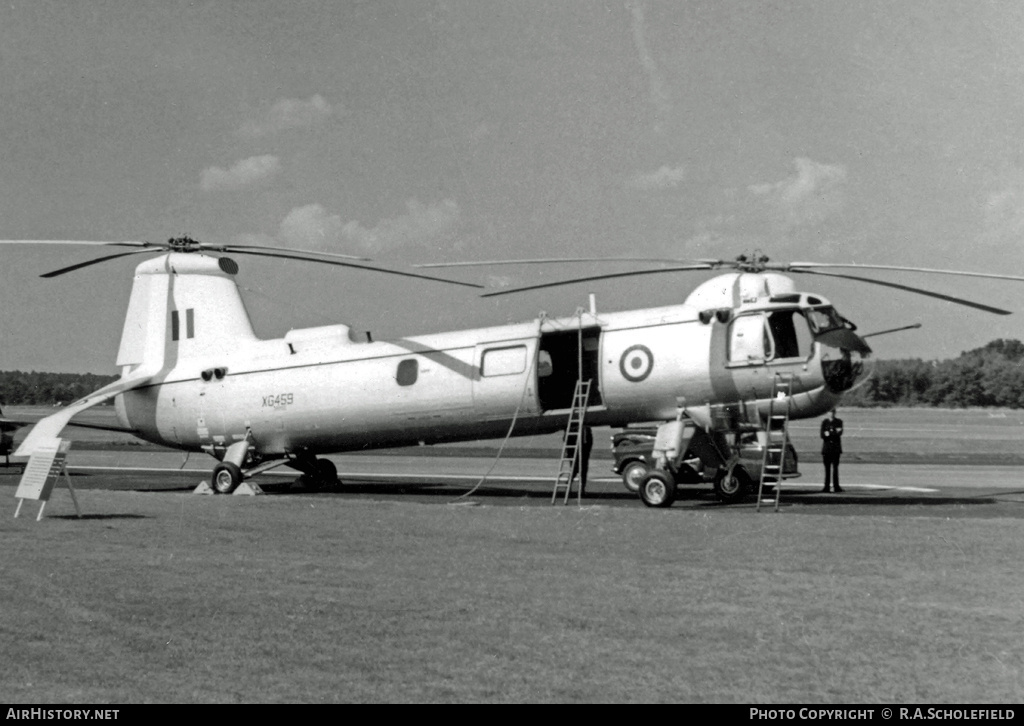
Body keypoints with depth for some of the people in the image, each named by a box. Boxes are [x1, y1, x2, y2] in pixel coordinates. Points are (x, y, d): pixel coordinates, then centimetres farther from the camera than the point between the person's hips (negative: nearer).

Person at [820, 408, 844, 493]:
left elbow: (840, 433, -7)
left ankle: (836, 486, -10)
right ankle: (826, 486, 7)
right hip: (826, 447, 2)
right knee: (827, 467, 2)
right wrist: (834, 432, -12)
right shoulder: (824, 422, 10)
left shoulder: (839, 421, 6)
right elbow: (822, 435, 0)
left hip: (836, 448, -2)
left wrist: (829, 433, -15)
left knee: (835, 467, -9)